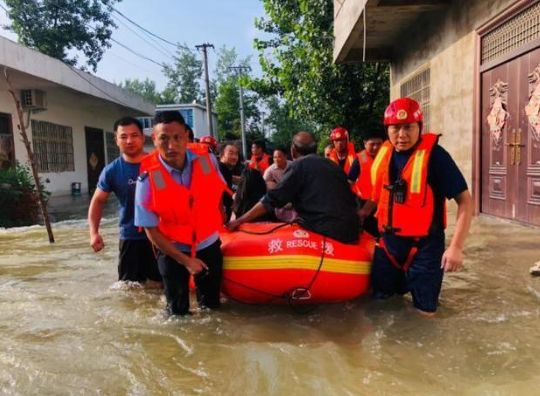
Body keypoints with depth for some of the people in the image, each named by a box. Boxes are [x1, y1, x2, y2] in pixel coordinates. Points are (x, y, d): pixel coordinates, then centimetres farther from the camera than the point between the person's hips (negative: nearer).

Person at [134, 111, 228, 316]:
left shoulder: (207, 160, -14)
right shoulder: (148, 178, -21)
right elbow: (151, 230, -15)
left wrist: (221, 226, 13)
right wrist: (184, 260, -13)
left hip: (209, 245, 3)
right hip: (172, 251, -2)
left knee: (211, 306, 17)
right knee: (178, 312, 9)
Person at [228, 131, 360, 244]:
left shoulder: (299, 165, 0)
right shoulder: (332, 165, 20)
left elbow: (272, 200, -7)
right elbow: (351, 199, 22)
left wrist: (238, 221, -2)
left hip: (326, 232, -7)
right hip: (351, 231, 8)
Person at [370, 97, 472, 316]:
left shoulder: (434, 154, -16)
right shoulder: (384, 153, 1)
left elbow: (465, 200, -17)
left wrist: (456, 247, -23)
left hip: (424, 244, -4)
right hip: (388, 241, 5)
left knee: (425, 310, 5)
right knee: (380, 297, 14)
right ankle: (404, 282, 42)